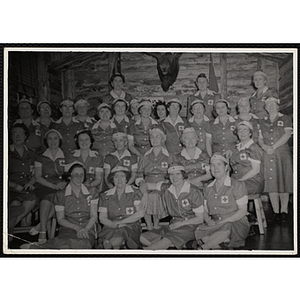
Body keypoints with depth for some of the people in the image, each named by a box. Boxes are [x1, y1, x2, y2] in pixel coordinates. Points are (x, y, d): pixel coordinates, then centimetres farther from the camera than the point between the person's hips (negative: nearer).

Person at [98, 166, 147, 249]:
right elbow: (102, 218, 7)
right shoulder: (106, 195, 11)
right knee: (106, 242, -32)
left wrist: (119, 222, -9)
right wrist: (113, 224, -14)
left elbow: (140, 213, -5)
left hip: (131, 227, -2)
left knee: (117, 240, -36)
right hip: (111, 227, 2)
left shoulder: (135, 192, 4)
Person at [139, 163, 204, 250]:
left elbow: (200, 218, -7)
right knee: (143, 238, -13)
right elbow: (145, 185, 13)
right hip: (173, 226, 6)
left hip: (189, 226, -6)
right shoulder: (167, 188, 5)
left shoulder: (194, 192, -8)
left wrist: (181, 223, -16)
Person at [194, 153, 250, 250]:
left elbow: (242, 211, -5)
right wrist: (209, 221, -11)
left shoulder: (237, 185, 1)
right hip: (215, 226, 4)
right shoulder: (208, 188, 16)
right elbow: (205, 212, 14)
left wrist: (223, 221, -16)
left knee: (226, 227, -40)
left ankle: (202, 248, -23)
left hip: (237, 225, -3)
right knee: (198, 232, -28)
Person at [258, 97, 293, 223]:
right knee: (271, 183, -3)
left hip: (283, 153, -2)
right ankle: (276, 211, 3)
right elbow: (260, 138, 13)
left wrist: (274, 146, -11)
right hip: (268, 155, 2)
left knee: (284, 181, -6)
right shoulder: (263, 122, 17)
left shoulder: (285, 119, 8)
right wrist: (265, 146, -8)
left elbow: (287, 135, -4)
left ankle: (284, 211, 1)